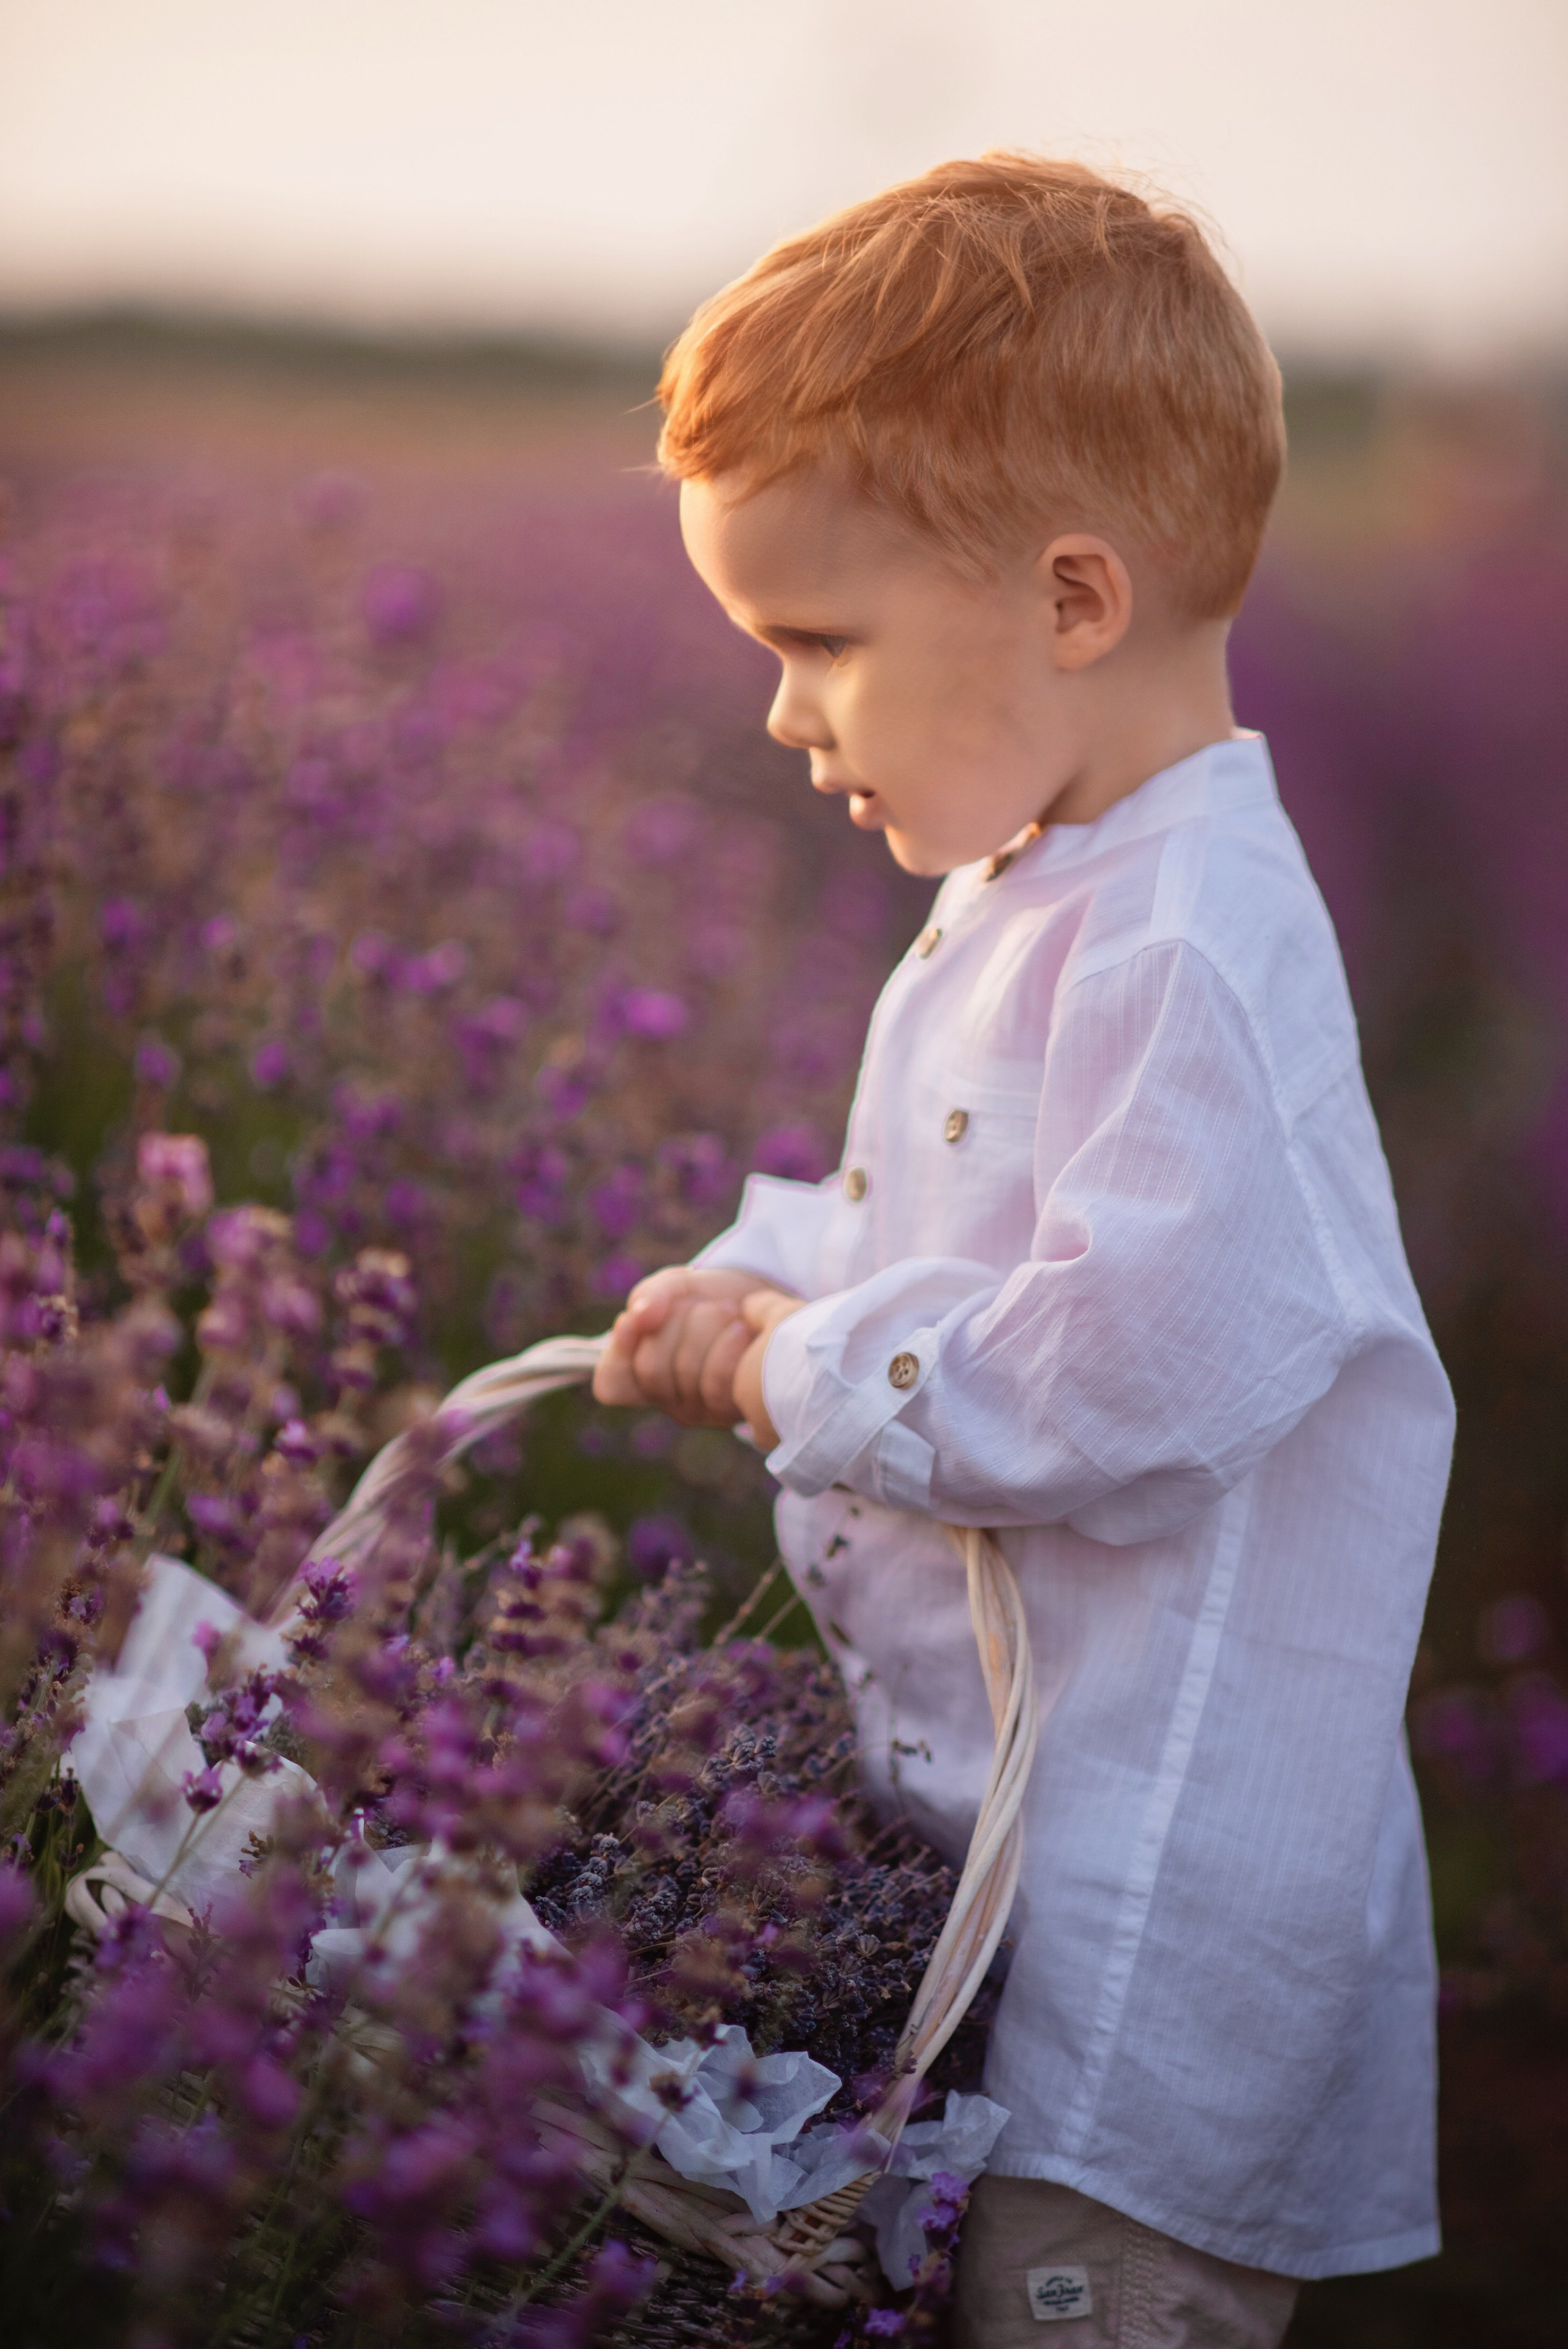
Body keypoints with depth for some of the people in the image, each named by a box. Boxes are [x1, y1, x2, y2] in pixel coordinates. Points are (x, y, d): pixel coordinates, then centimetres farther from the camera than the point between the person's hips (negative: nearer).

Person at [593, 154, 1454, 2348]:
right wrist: (770, 1290, 5)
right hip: (977, 1781, 10)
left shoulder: (1181, 953, -24)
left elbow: (1143, 1359, -30)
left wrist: (814, 1381, -17)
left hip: (1167, 1856, -10)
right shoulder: (1029, 897, 10)